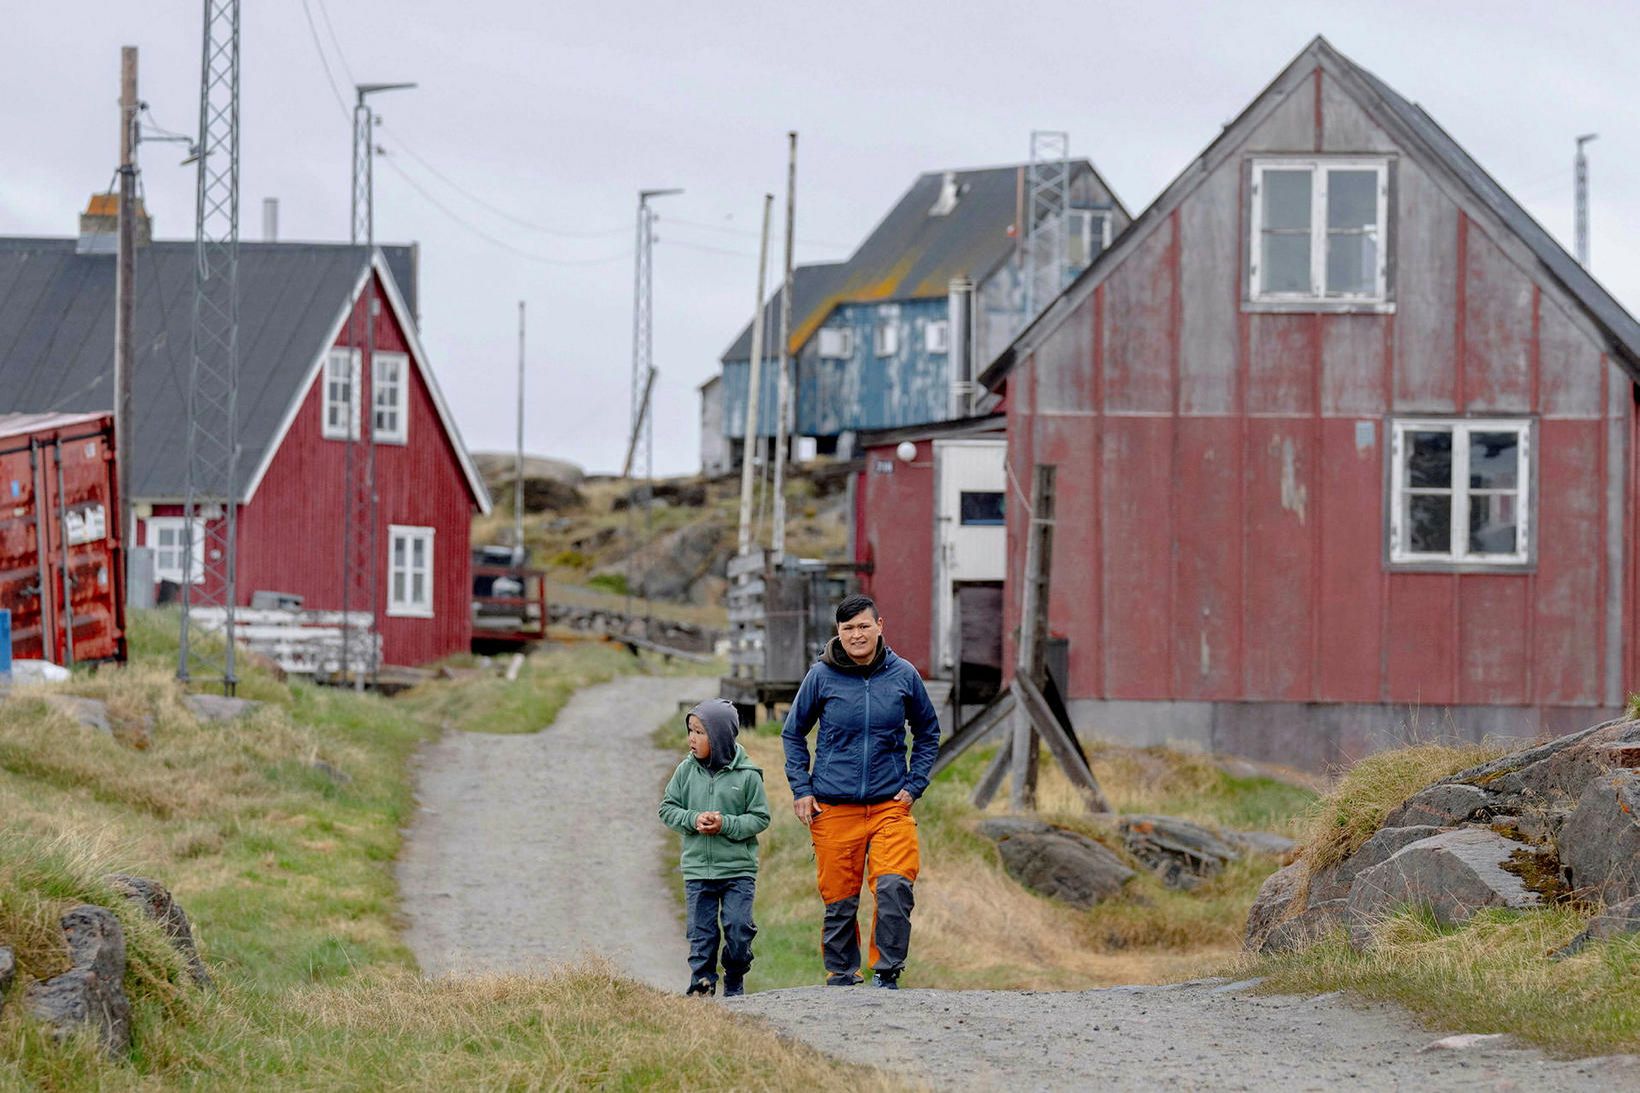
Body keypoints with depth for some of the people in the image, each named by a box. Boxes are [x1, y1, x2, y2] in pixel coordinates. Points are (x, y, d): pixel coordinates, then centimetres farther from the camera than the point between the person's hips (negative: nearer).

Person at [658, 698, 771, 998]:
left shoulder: (747, 775, -6)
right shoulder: (687, 770, 2)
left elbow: (760, 818, -4)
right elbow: (667, 808, 6)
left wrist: (726, 825, -17)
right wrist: (693, 819, -13)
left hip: (738, 870, -2)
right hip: (697, 869, 2)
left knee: (738, 929, -4)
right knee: (701, 931, 1)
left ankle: (735, 982, 14)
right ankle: (702, 981, 8)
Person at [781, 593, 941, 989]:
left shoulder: (903, 675, 4)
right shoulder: (822, 676, 0)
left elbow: (928, 733, 18)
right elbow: (793, 734, 13)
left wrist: (914, 785, 7)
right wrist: (801, 789, 4)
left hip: (891, 804, 0)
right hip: (834, 808, 0)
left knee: (895, 886, -17)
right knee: (839, 899, 2)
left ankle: (887, 972, -6)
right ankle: (840, 976, 17)